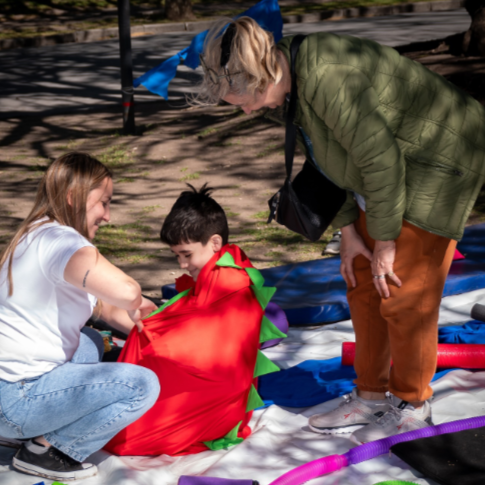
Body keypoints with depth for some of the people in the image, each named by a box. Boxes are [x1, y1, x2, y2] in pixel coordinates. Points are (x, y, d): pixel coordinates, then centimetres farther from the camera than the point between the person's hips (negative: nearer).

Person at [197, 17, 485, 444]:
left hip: (438, 167, -10)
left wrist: (385, 241, -18)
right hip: (395, 166, 10)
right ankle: (371, 398, 23)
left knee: (404, 293, -6)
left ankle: (413, 407, 13)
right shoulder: (293, 81, 0)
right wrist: (348, 231, 5)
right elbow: (334, 158, 9)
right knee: (363, 283, 11)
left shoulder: (327, 79, -31)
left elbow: (379, 157, -27)